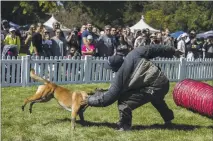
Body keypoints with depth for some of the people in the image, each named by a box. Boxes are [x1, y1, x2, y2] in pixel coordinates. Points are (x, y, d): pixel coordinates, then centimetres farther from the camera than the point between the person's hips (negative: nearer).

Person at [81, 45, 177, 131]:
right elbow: (153, 49, 6)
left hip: (154, 88, -8)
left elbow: (109, 97, -6)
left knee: (124, 102, -2)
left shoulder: (120, 76, -9)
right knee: (157, 99, 42)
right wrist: (171, 50, 19)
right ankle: (168, 119, 63)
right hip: (164, 82, 8)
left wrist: (90, 100, 6)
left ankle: (124, 126, 10)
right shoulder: (134, 54, 1)